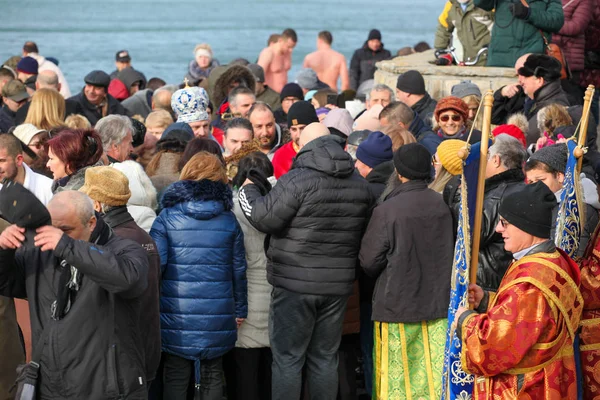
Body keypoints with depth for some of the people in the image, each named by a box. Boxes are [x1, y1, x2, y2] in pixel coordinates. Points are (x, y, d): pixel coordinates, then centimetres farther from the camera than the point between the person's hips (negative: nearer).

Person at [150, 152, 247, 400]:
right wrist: (240, 310, 18)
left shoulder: (167, 218, -4)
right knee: (212, 376, 12)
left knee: (176, 378, 6)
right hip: (217, 317, 2)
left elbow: (155, 265, -8)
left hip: (177, 318, -2)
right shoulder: (228, 220, 4)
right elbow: (238, 269, 8)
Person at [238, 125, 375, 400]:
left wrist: (248, 190, 1)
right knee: (325, 358, 14)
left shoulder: (298, 180, -15)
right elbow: (361, 234, 12)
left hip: (295, 285, -6)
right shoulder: (360, 185, 7)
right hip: (338, 285, 6)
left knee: (287, 359, 1)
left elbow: (264, 218, -15)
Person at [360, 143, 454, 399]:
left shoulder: (387, 210, -15)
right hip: (439, 303, 4)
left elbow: (369, 261, -8)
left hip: (398, 305, -4)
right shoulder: (441, 205, -2)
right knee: (435, 375, 8)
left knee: (398, 377, 4)